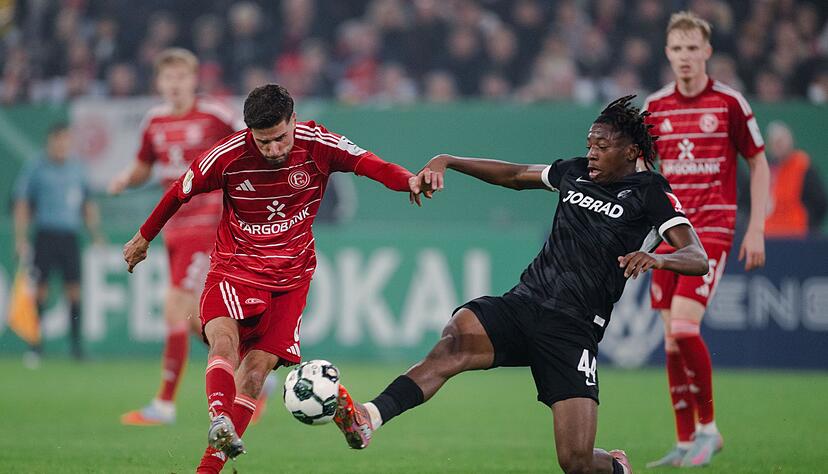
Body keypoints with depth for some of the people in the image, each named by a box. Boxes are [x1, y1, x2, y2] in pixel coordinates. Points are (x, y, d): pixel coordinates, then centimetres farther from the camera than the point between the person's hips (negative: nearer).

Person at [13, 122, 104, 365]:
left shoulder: (77, 168, 12)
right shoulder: (35, 168, 0)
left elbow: (87, 205, 20)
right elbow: (21, 205, 1)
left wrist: (96, 234, 16)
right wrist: (21, 239, -5)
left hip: (70, 236, 3)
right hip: (45, 234, -3)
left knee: (74, 290, -1)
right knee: (41, 289, -5)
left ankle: (76, 345, 5)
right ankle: (35, 345, 2)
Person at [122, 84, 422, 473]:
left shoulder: (317, 144, -11)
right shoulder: (228, 155, -13)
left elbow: (367, 163, -15)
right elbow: (180, 192, 3)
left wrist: (409, 181, -36)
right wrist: (144, 238, 15)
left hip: (290, 276, 1)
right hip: (234, 267, -1)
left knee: (256, 369, -9)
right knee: (223, 339, -30)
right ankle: (220, 422, -49)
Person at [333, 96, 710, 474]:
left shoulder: (649, 192, 2)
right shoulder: (576, 172, 17)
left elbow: (698, 259, -7)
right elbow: (513, 175, 32)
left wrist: (658, 258, -30)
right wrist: (445, 161, 21)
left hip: (573, 331, -4)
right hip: (522, 303, 4)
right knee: (456, 340, -30)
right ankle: (369, 418, -47)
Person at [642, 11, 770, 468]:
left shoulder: (729, 103, -4)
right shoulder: (653, 107, 7)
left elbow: (758, 163, 2)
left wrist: (756, 229, -3)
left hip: (712, 228, -4)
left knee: (683, 327, -18)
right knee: (672, 339, 2)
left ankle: (708, 427, -2)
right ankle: (686, 442, 9)